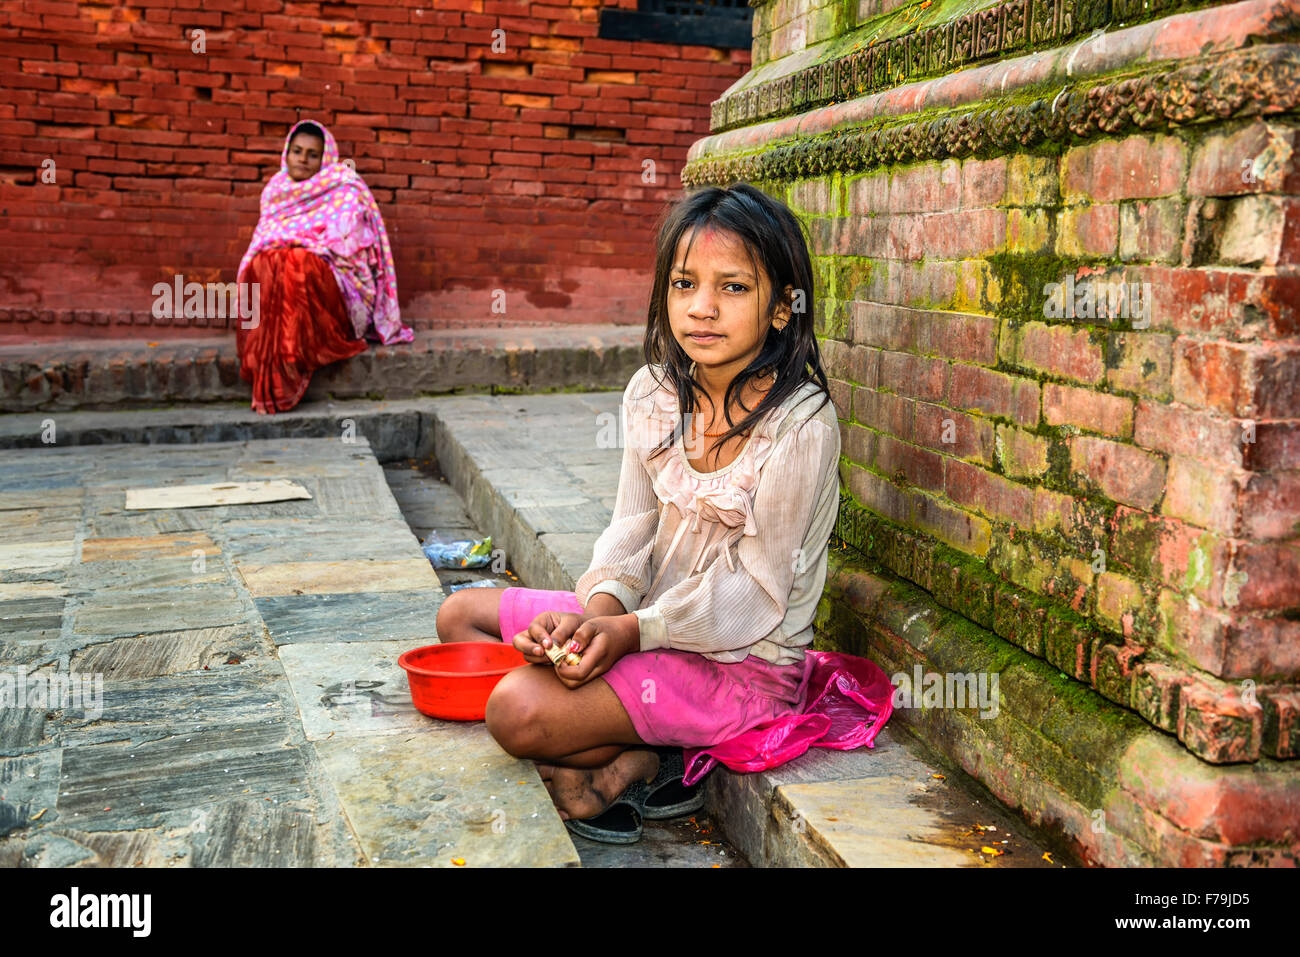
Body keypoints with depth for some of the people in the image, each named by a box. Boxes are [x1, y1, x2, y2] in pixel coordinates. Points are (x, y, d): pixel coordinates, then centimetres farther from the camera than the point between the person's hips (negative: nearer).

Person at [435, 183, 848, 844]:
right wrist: (602, 605, -19)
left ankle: (636, 764, 4)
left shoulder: (802, 428, -21)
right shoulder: (653, 392, 0)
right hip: (646, 616, 8)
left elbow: (753, 591, -18)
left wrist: (631, 631, -22)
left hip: (743, 660, -8)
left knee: (516, 709, -25)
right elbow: (635, 525, 1)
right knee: (460, 615, 8)